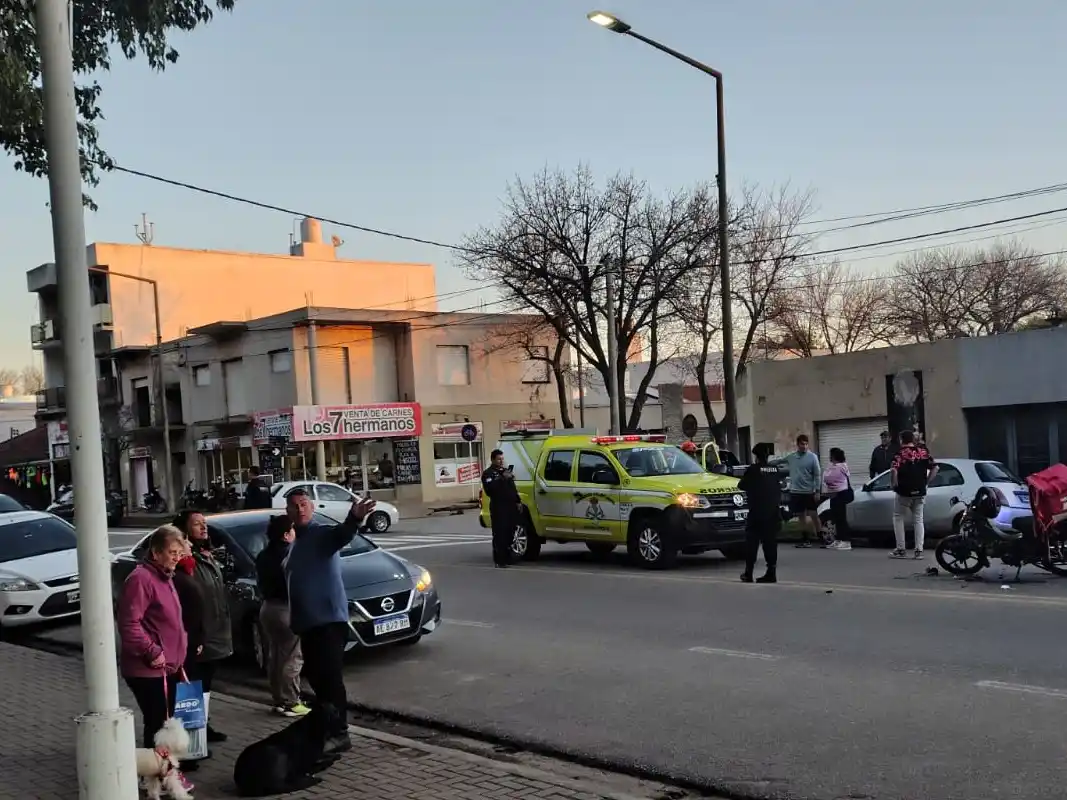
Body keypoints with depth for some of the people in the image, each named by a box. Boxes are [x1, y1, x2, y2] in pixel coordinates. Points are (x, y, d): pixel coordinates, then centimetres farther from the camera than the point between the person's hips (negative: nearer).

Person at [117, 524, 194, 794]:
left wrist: (176, 655, 20)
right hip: (147, 668, -10)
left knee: (164, 722, 15)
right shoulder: (141, 579, -18)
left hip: (167, 665, 10)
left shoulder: (165, 578, 14)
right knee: (157, 723, -4)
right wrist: (152, 651, -23)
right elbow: (129, 623, -25)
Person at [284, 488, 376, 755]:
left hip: (329, 618, -8)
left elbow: (342, 534, -32)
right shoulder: (293, 543, 17)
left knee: (331, 677, -10)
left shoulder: (323, 534, -7)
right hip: (307, 621, 8)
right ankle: (326, 727, 25)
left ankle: (339, 734, -6)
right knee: (315, 676, 14)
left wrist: (355, 518, -52)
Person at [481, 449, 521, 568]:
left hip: (511, 507, 7)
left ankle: (507, 558, 14)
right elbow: (489, 489, -19)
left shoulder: (506, 471, 23)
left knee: (509, 534, 6)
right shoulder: (488, 474, -2)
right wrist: (502, 479, -23)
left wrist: (518, 501, 19)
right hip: (498, 509, -7)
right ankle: (499, 561, -9)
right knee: (499, 535, -9)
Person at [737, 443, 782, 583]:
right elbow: (779, 488, 12)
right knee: (770, 542, 7)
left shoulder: (753, 469, -8)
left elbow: (741, 486, 0)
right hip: (773, 512, 4)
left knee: (752, 542, 2)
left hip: (757, 512, -4)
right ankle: (771, 573, 2)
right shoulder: (775, 469, 6)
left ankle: (748, 573, 1)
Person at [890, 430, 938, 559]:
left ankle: (901, 550, 6)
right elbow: (934, 468, 3)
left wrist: (894, 484, -8)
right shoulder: (923, 451, 5)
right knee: (918, 520, 12)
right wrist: (926, 482, 10)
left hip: (904, 491, -4)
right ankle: (919, 551, 6)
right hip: (920, 491, 4)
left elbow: (894, 470, -22)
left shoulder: (900, 453, -8)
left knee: (898, 518, 11)